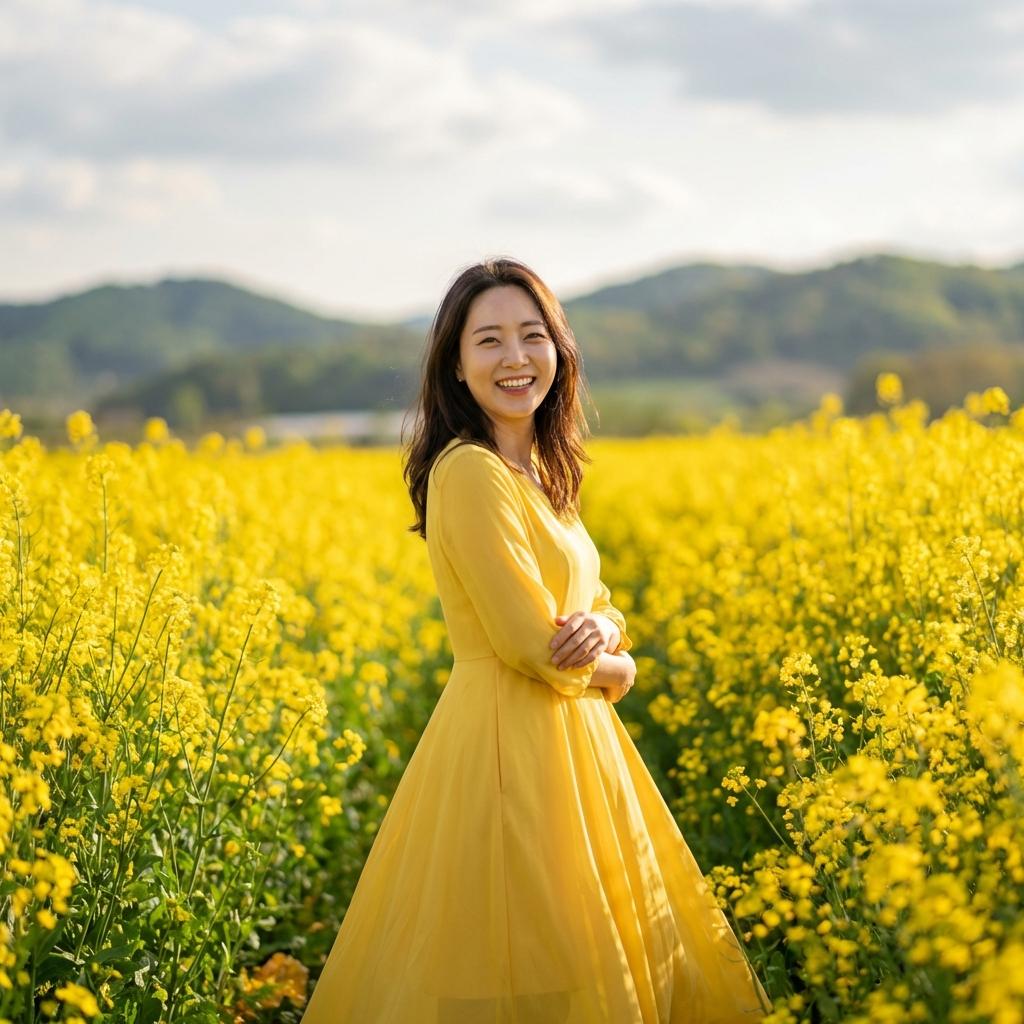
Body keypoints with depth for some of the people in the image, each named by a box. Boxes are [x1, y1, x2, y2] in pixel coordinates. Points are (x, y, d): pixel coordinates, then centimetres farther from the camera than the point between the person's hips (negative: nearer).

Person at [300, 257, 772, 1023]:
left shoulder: (539, 471, 11)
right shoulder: (469, 470, -16)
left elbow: (594, 605, 12)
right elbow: (531, 646, -20)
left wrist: (602, 628, -11)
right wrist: (616, 669, -2)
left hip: (569, 739, 9)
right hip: (509, 747, -9)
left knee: (585, 960, 16)